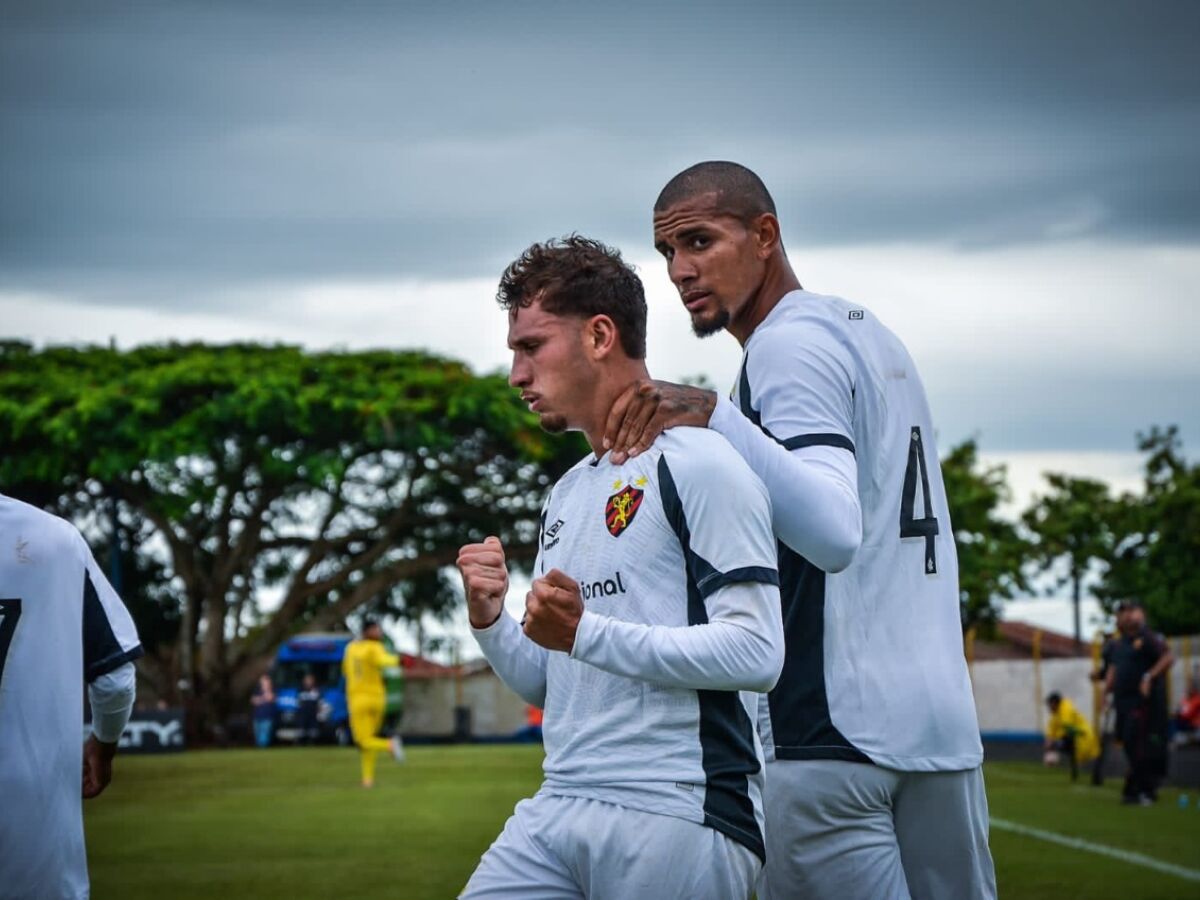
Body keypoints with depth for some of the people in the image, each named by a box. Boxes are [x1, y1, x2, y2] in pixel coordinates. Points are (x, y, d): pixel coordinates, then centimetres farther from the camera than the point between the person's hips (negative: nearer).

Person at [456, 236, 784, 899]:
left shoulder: (697, 465, -6)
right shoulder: (566, 496, 21)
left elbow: (756, 653, -15)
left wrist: (585, 633, -17)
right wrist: (489, 619, 4)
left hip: (679, 816, -7)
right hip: (557, 813, 7)